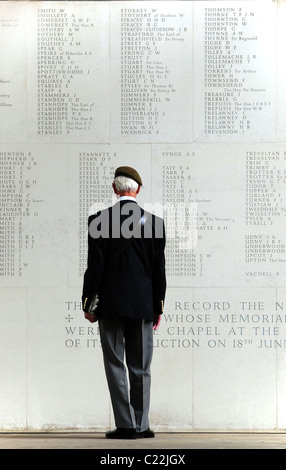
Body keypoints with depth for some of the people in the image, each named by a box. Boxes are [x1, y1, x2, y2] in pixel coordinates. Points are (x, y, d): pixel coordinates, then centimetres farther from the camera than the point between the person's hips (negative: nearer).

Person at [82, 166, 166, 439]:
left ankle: (126, 425, 2)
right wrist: (158, 307, 9)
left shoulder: (98, 220, -5)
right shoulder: (155, 221, 0)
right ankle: (141, 426, 12)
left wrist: (88, 303, 1)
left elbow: (95, 265, -7)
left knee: (115, 366, 4)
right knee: (140, 369, 9)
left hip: (110, 304, -2)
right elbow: (159, 268, 2)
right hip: (143, 304, 2)